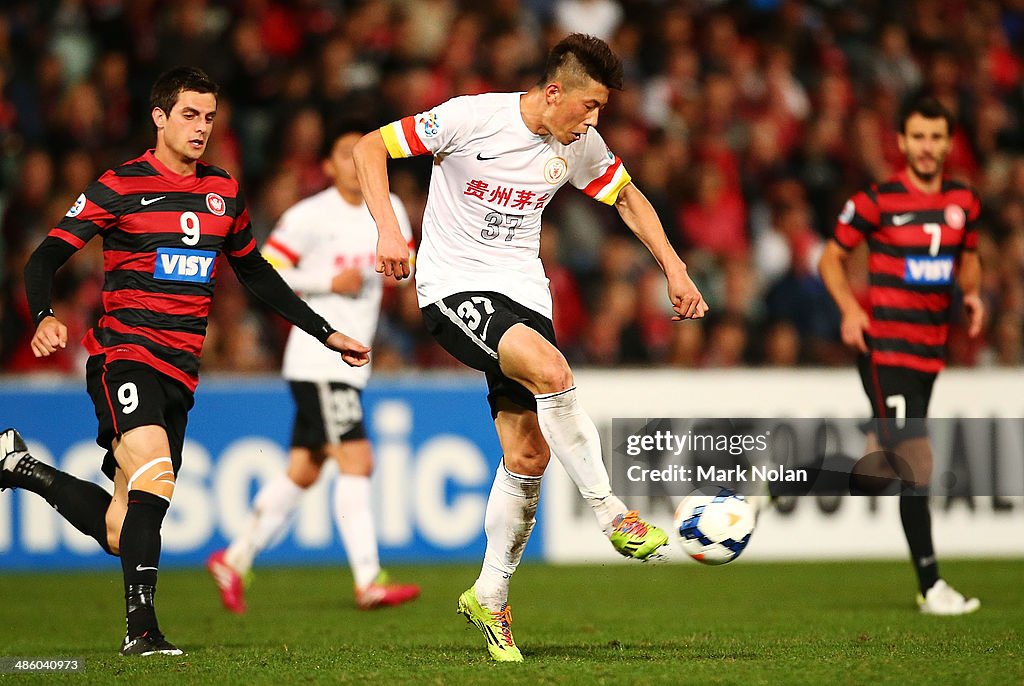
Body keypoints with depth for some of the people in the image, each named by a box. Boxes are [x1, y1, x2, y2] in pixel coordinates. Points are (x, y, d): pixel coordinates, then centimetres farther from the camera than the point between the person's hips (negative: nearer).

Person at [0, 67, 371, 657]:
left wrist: (324, 332, 26)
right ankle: (142, 627, -24)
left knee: (121, 531, 2)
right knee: (155, 476, -29)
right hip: (125, 356, -6)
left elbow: (255, 273, 27)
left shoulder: (224, 192, 14)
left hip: (181, 372, 6)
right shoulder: (120, 187, -3)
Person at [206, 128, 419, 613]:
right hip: (318, 359, -8)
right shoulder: (310, 216, -9)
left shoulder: (388, 209, 11)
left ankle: (235, 560, 22)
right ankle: (368, 582, -18)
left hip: (351, 362, 8)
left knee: (303, 472, 11)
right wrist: (329, 281, -15)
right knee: (356, 461, -15)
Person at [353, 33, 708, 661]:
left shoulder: (580, 146, 2)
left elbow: (626, 197, 21)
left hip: (523, 291, 6)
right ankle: (612, 516, -20)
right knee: (552, 372, -31)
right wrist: (389, 229, -22)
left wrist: (674, 268, 13)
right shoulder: (473, 117, -15)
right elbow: (370, 148, -11)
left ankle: (490, 597, 16)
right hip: (454, 285, -6)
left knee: (528, 452, 0)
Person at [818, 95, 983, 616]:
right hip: (884, 343, -6)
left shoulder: (963, 202, 7)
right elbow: (831, 256, 2)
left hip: (931, 348, 6)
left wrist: (972, 292, 3)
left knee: (890, 462, 12)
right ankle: (930, 587, -11)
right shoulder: (877, 201, -7)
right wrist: (850, 309, -12)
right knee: (916, 463, -13)